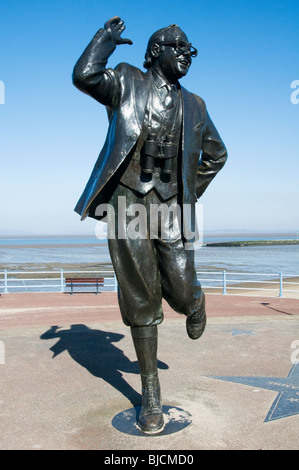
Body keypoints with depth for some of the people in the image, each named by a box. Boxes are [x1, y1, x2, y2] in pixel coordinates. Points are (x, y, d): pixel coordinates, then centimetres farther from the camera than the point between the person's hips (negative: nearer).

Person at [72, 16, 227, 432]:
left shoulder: (194, 105, 14)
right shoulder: (127, 83, 6)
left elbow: (216, 153, 24)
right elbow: (84, 76, -13)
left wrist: (193, 191, 14)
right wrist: (107, 37, 2)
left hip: (171, 209, 2)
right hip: (128, 206, -2)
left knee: (181, 293, -2)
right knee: (141, 301, 1)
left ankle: (195, 303, 40)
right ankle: (150, 393, 17)